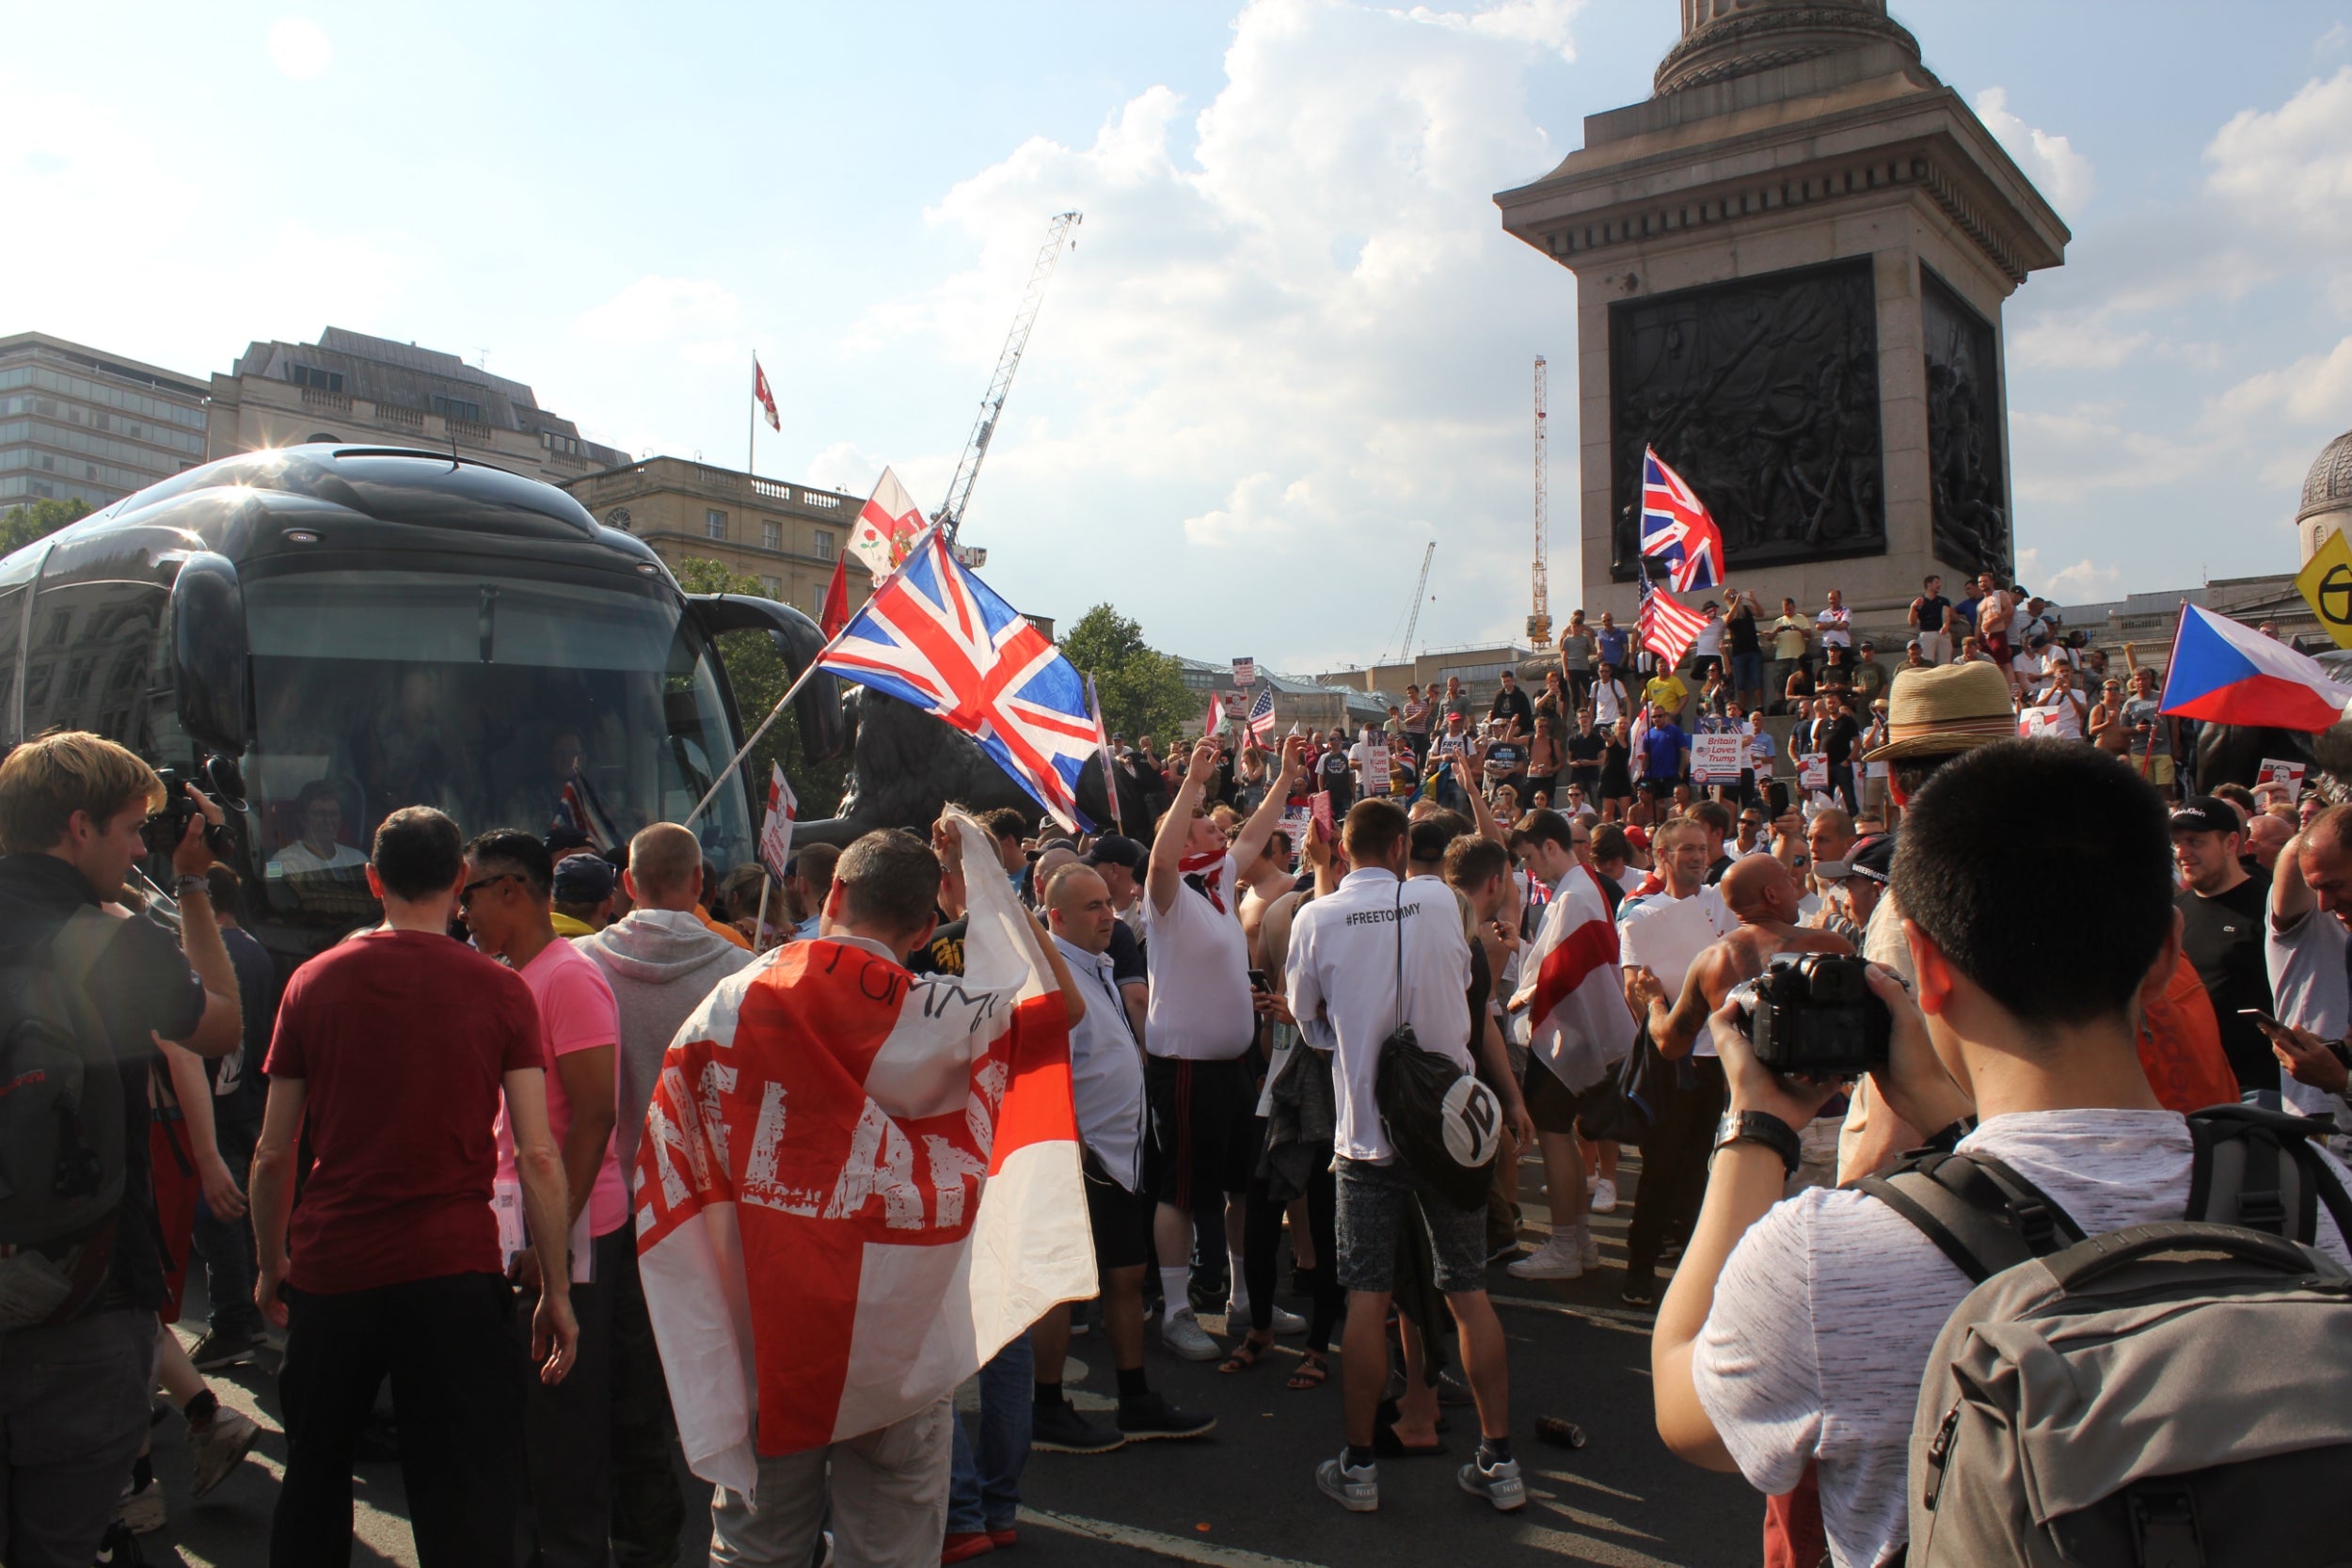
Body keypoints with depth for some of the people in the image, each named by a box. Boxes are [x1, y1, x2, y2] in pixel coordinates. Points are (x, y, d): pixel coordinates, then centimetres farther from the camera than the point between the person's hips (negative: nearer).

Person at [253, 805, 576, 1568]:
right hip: (454, 1272, -2)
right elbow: (538, 1157, -8)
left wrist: (271, 1265, 19)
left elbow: (272, 1154, 5)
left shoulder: (313, 981, 0)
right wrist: (557, 1290, -1)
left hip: (331, 1271, 3)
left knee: (312, 1484, 24)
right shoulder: (501, 992, -5)